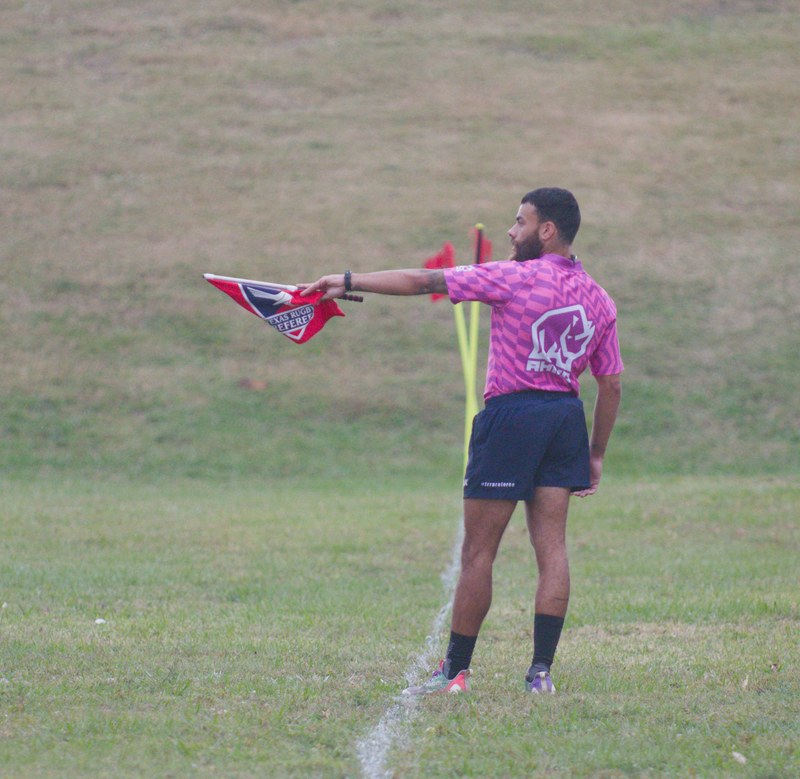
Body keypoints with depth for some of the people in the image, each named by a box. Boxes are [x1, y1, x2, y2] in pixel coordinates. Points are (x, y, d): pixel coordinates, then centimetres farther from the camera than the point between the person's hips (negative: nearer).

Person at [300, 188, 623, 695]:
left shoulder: (515, 278, -8)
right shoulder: (599, 300, 9)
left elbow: (423, 282, -8)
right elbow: (611, 384, 12)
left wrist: (349, 282, -2)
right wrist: (596, 457, 19)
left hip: (513, 413, -6)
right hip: (567, 417, 6)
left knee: (478, 552, 1)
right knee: (551, 545, 5)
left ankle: (456, 671, 7)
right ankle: (542, 670, -2)